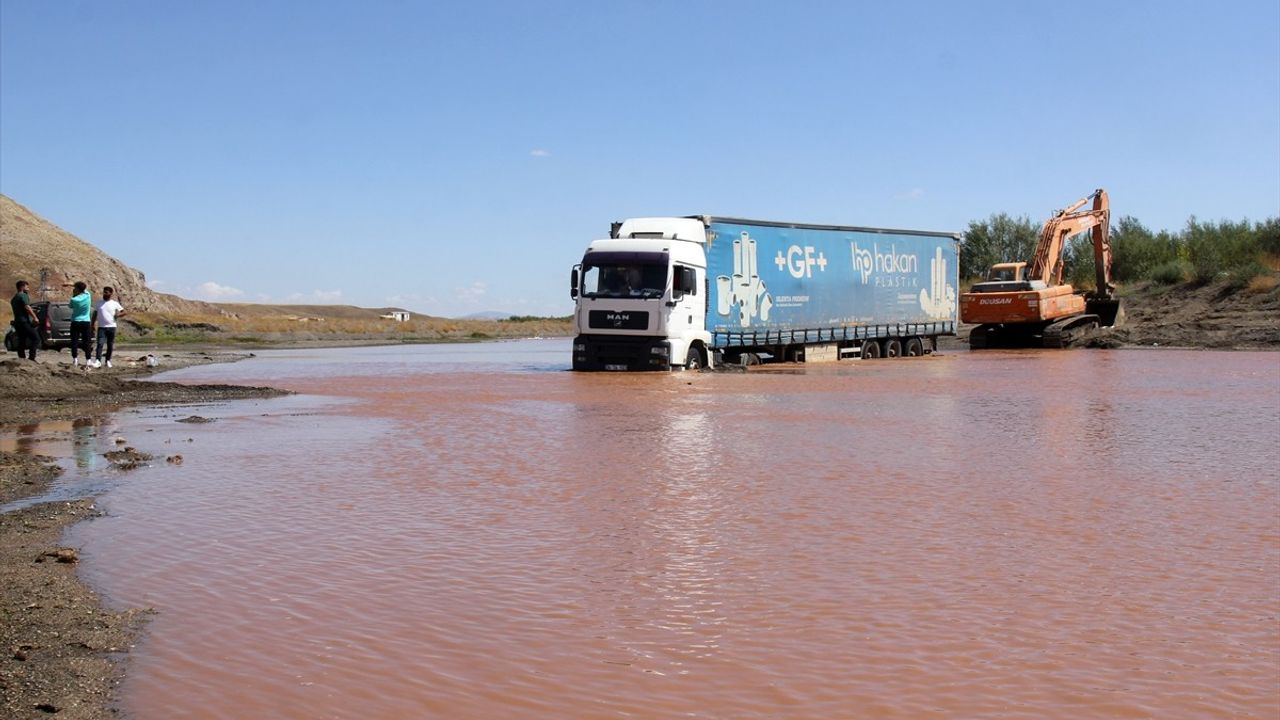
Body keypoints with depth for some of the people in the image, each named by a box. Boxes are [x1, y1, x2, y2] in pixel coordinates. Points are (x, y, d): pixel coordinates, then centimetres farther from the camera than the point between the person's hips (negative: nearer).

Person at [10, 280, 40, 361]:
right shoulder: (23, 295, -7)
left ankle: (21, 359, 6)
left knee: (21, 342, 10)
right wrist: (35, 317, -23)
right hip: (25, 322, -10)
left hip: (17, 322, 10)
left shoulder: (14, 298, 22)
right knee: (36, 338, -12)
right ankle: (31, 357, -22)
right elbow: (27, 307, -20)